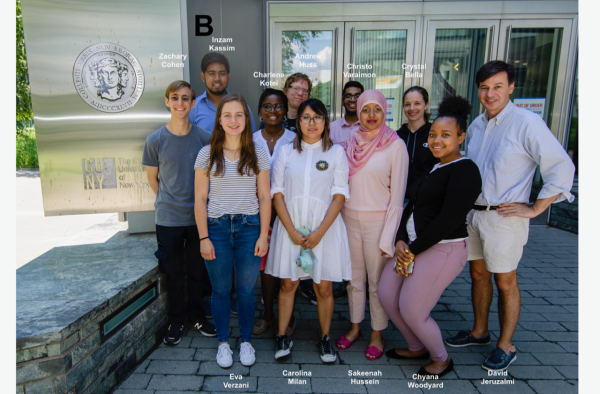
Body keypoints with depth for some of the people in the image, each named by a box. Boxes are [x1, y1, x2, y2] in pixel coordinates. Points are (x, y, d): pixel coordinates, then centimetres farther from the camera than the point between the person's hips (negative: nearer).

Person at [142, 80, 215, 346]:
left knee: (197, 271, 13)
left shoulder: (204, 138, -4)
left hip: (198, 217, 1)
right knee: (173, 273, 11)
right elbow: (152, 178, 7)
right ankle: (176, 321, 31)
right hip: (168, 218, -1)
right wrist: (169, 202, 12)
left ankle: (196, 316, 34)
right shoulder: (155, 140, -5)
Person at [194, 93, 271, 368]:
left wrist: (263, 235, -3)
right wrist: (203, 237, -5)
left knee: (246, 289, 9)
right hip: (216, 227, 0)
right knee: (220, 289, 11)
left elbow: (264, 197, 2)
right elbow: (200, 199, 0)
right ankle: (223, 343, 31)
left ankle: (245, 341, 31)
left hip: (249, 227, 0)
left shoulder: (258, 154, 2)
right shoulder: (207, 154, 1)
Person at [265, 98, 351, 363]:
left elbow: (339, 196, -4)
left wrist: (319, 232, -12)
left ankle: (325, 338, 25)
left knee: (323, 288, 6)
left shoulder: (336, 152, 2)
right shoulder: (286, 152, 5)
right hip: (290, 227, 1)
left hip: (324, 228, -1)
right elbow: (277, 194, 0)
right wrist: (292, 231, -9)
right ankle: (282, 337, 23)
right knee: (288, 284, 8)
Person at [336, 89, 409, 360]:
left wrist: (388, 236, -12)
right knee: (354, 279, 14)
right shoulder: (350, 143, 6)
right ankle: (355, 327, 33)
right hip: (349, 219, 4)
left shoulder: (395, 146, -8)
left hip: (378, 221, -4)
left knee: (377, 281, 7)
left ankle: (377, 334, 26)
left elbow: (397, 195, -9)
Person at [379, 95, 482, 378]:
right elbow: (412, 206, 10)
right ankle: (416, 348, 35)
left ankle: (441, 359, 28)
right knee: (386, 296, 11)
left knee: (411, 310, -2)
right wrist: (400, 242, -4)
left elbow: (448, 220, -21)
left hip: (443, 250, -9)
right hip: (414, 245, 9)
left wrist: (413, 250, -15)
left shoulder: (464, 170, -14)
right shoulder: (432, 168, 14)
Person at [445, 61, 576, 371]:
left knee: (504, 281, 5)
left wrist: (535, 209, -13)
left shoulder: (527, 123, -12)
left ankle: (506, 346, 23)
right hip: (472, 213, 7)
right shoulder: (476, 126, 9)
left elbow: (562, 168, -13)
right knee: (478, 274, 17)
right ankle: (479, 331, 35)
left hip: (504, 217, -6)